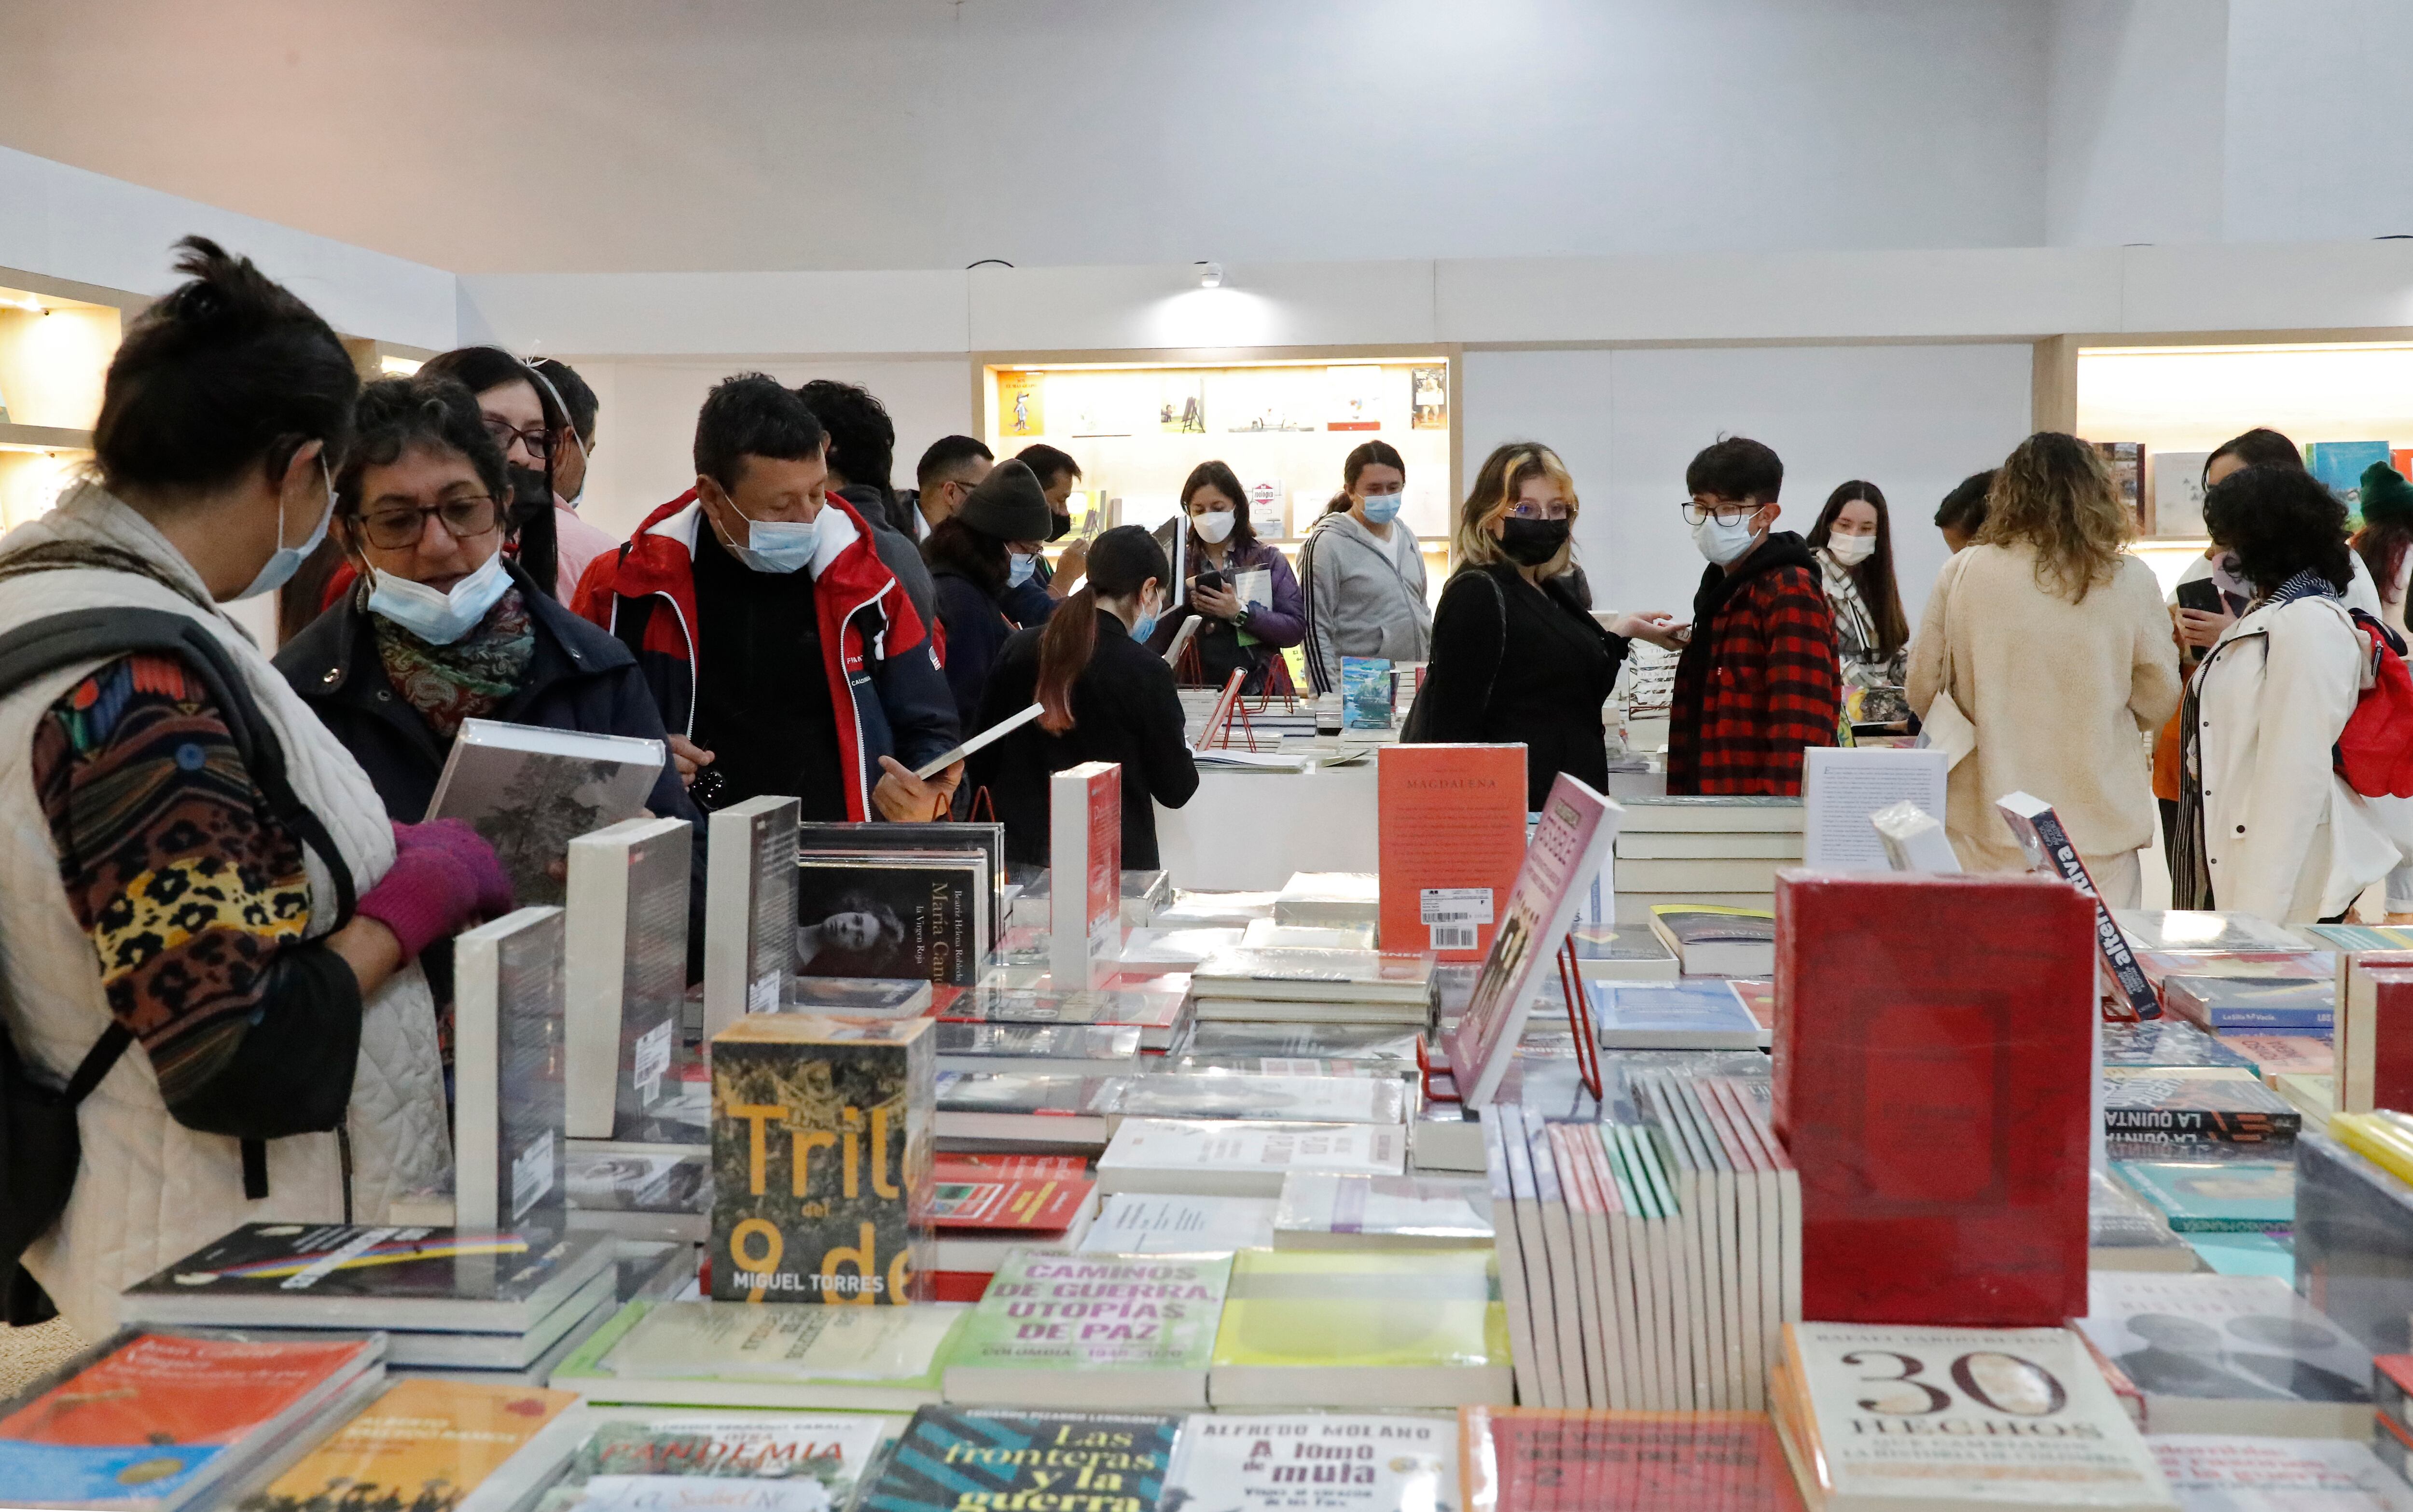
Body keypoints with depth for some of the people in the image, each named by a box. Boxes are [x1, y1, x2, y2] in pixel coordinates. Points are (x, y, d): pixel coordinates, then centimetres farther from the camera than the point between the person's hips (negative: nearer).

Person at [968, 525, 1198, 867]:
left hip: (1018, 852, 5)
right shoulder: (1146, 672, -11)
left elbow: (982, 767, 8)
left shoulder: (1017, 650, 2)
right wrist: (1183, 750, 18)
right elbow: (1175, 790, -2)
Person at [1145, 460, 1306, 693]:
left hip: (1257, 690, 0)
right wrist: (1184, 603, -9)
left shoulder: (1268, 559, 10)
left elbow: (1297, 629, -1)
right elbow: (1154, 645, 6)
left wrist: (1239, 612, -10)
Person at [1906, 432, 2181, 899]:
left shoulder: (1963, 574, -3)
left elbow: (1922, 692, 6)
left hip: (1986, 828, 0)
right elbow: (2158, 704, 8)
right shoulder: (2131, 581, -3)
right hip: (2100, 834, 0)